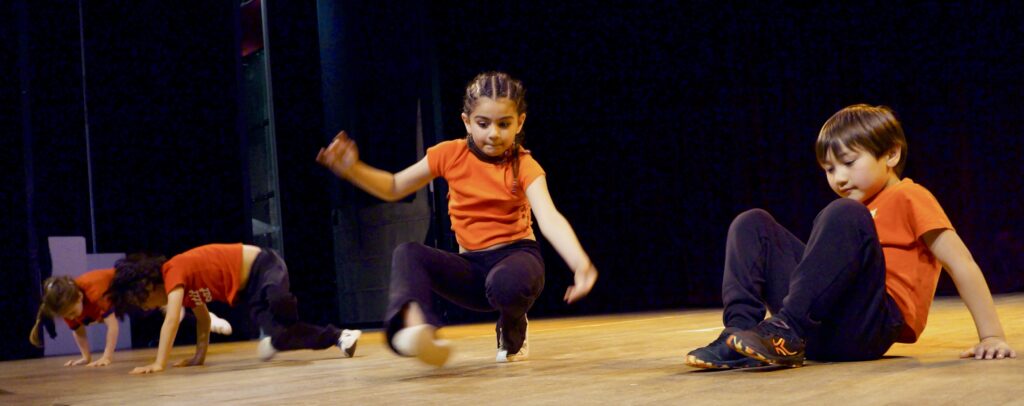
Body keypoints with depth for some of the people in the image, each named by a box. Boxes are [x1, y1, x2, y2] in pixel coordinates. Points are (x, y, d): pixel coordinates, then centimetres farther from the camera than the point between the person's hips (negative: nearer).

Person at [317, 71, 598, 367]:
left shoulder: (524, 165, -8)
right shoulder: (450, 154, 1)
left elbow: (549, 219, -25)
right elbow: (394, 188, 11)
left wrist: (580, 263, -44)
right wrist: (353, 170, -9)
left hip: (517, 255, -3)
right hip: (471, 268, 3)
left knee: (507, 284, -40)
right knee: (408, 253, -23)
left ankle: (513, 334, -1)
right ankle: (415, 329, -55)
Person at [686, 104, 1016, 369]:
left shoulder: (909, 198, 4)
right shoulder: (861, 209, 28)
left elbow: (960, 263, -6)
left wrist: (992, 336, -16)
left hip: (868, 327, -7)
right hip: (821, 329, 8)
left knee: (845, 214, -27)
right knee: (753, 224, 5)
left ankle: (786, 330, -33)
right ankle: (742, 329, -18)